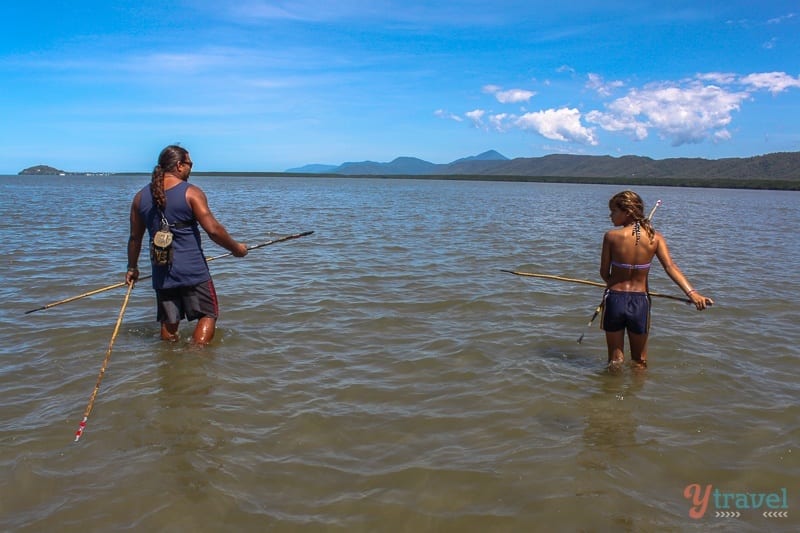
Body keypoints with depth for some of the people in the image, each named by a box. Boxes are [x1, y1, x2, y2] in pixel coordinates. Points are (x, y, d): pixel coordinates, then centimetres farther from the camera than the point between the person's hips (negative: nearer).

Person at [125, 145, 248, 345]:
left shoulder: (141, 197, 7)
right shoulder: (191, 193, -9)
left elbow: (135, 237, 13)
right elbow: (213, 229, -15)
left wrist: (132, 267, 25)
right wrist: (236, 248, 0)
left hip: (162, 273, 5)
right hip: (193, 271, -5)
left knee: (169, 322, 16)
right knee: (208, 314, 9)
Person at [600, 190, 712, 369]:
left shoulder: (611, 236, -12)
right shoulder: (655, 237, -4)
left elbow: (604, 273, -5)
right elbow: (670, 267, -16)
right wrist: (692, 293, -22)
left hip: (615, 300, -2)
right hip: (640, 302, 2)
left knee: (615, 358, 15)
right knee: (640, 360, 21)